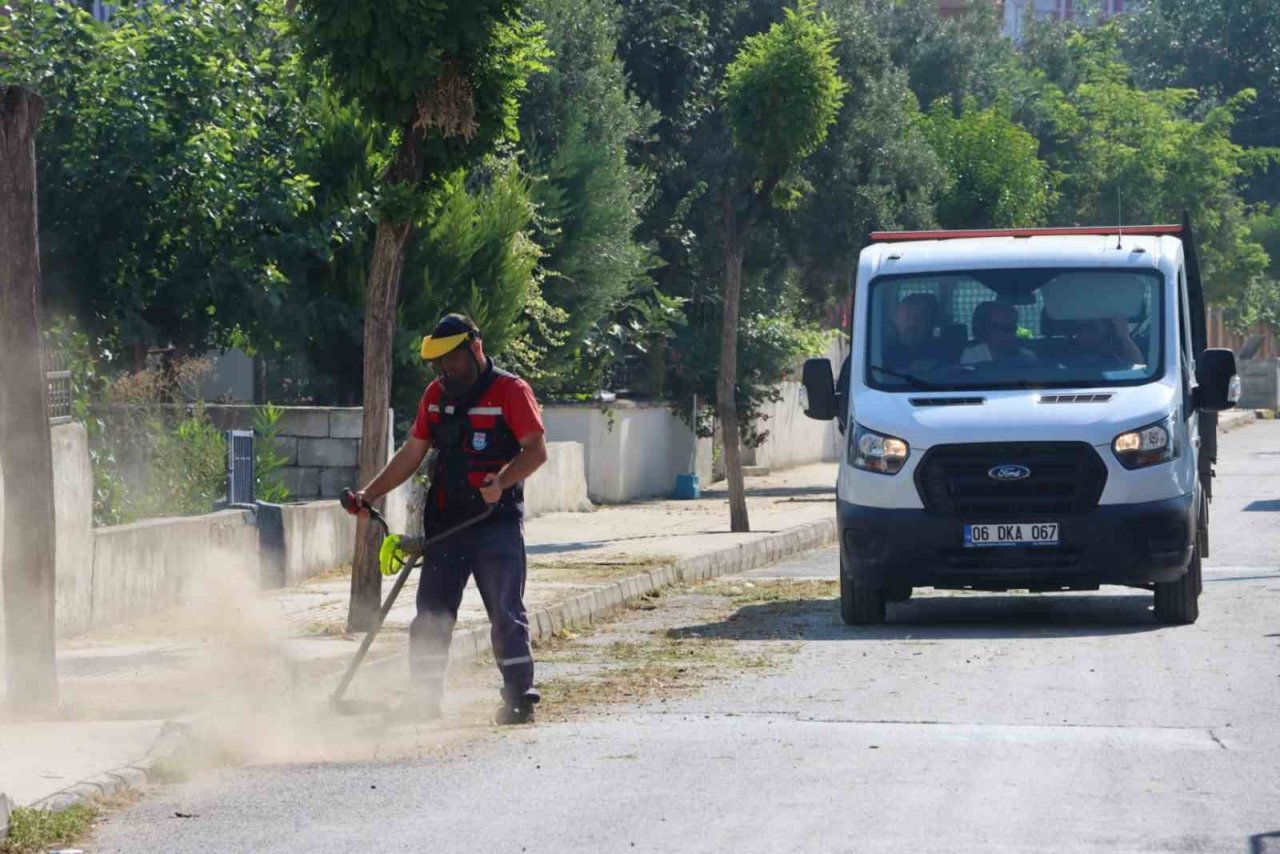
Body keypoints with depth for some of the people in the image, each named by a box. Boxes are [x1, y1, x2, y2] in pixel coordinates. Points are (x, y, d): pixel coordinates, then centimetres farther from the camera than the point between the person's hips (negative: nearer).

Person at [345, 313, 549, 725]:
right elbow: (411, 454, 18)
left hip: (497, 522, -6)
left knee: (506, 613, -6)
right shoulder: (436, 395, 13)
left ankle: (519, 697, 1)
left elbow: (536, 451, -11)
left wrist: (500, 482, -26)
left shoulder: (510, 391, -5)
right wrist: (369, 495, 11)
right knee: (430, 614, 4)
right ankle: (424, 698, 10)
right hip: (445, 521, 6)